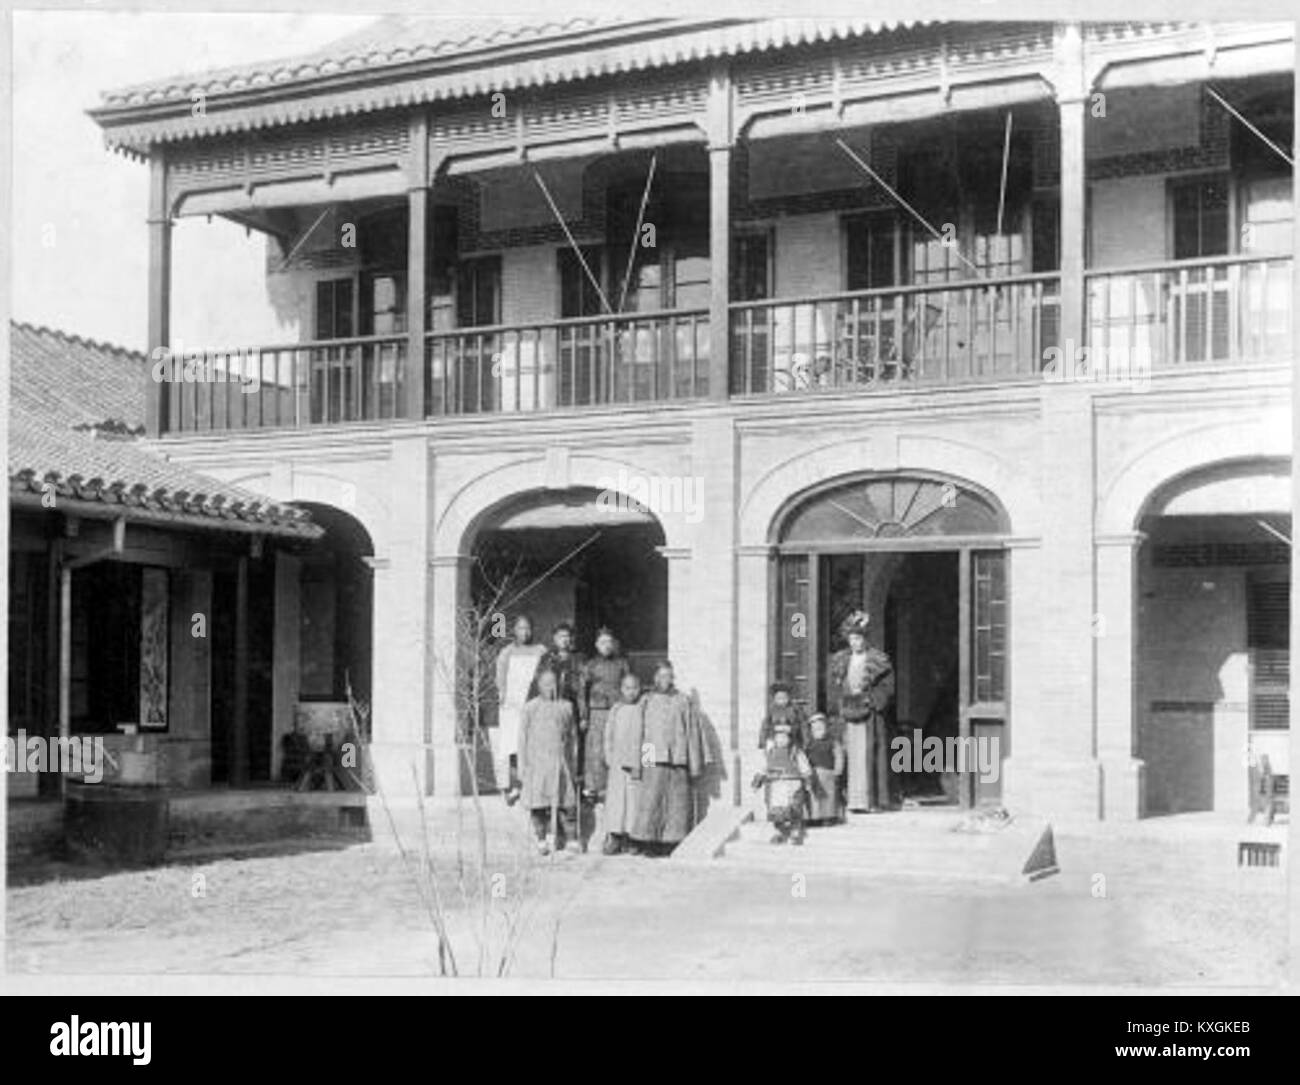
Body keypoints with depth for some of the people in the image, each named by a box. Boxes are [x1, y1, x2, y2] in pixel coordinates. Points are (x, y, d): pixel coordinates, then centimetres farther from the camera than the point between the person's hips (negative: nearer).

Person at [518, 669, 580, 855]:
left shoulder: (566, 707, 9)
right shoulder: (530, 708, 3)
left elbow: (572, 735, 16)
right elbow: (523, 738, 4)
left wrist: (572, 761, 12)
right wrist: (522, 767, -1)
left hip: (561, 762, 1)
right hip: (537, 762, -1)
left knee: (567, 803, -2)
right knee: (538, 804, -1)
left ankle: (571, 839, 7)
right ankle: (542, 839, 11)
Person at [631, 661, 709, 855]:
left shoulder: (683, 702, 9)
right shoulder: (647, 701, 11)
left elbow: (693, 733, 8)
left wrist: (695, 765, 2)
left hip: (678, 760, 0)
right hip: (654, 761, 0)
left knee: (677, 802, -1)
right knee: (651, 802, -9)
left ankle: (673, 842, 3)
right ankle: (650, 841, -7)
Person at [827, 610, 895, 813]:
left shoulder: (878, 661, 0)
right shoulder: (840, 660, 12)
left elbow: (887, 687, -2)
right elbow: (832, 686, 14)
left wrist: (870, 701, -12)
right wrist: (840, 704, 1)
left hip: (870, 715, -3)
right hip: (848, 715, 3)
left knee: (869, 757, -8)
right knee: (853, 757, -1)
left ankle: (873, 801, -7)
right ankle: (856, 801, -2)